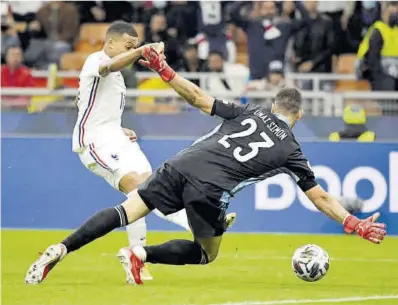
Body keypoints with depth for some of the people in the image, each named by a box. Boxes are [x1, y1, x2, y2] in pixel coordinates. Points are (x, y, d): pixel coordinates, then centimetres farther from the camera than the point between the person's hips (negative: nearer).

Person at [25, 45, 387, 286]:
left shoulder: (248, 112, 21)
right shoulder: (290, 150, 16)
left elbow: (198, 98, 15)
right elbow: (320, 197, 17)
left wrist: (163, 69, 22)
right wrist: (355, 225, 23)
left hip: (181, 166, 3)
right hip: (210, 190, -3)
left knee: (124, 212, 4)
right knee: (208, 253, 20)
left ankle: (60, 250, -15)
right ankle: (142, 255, -3)